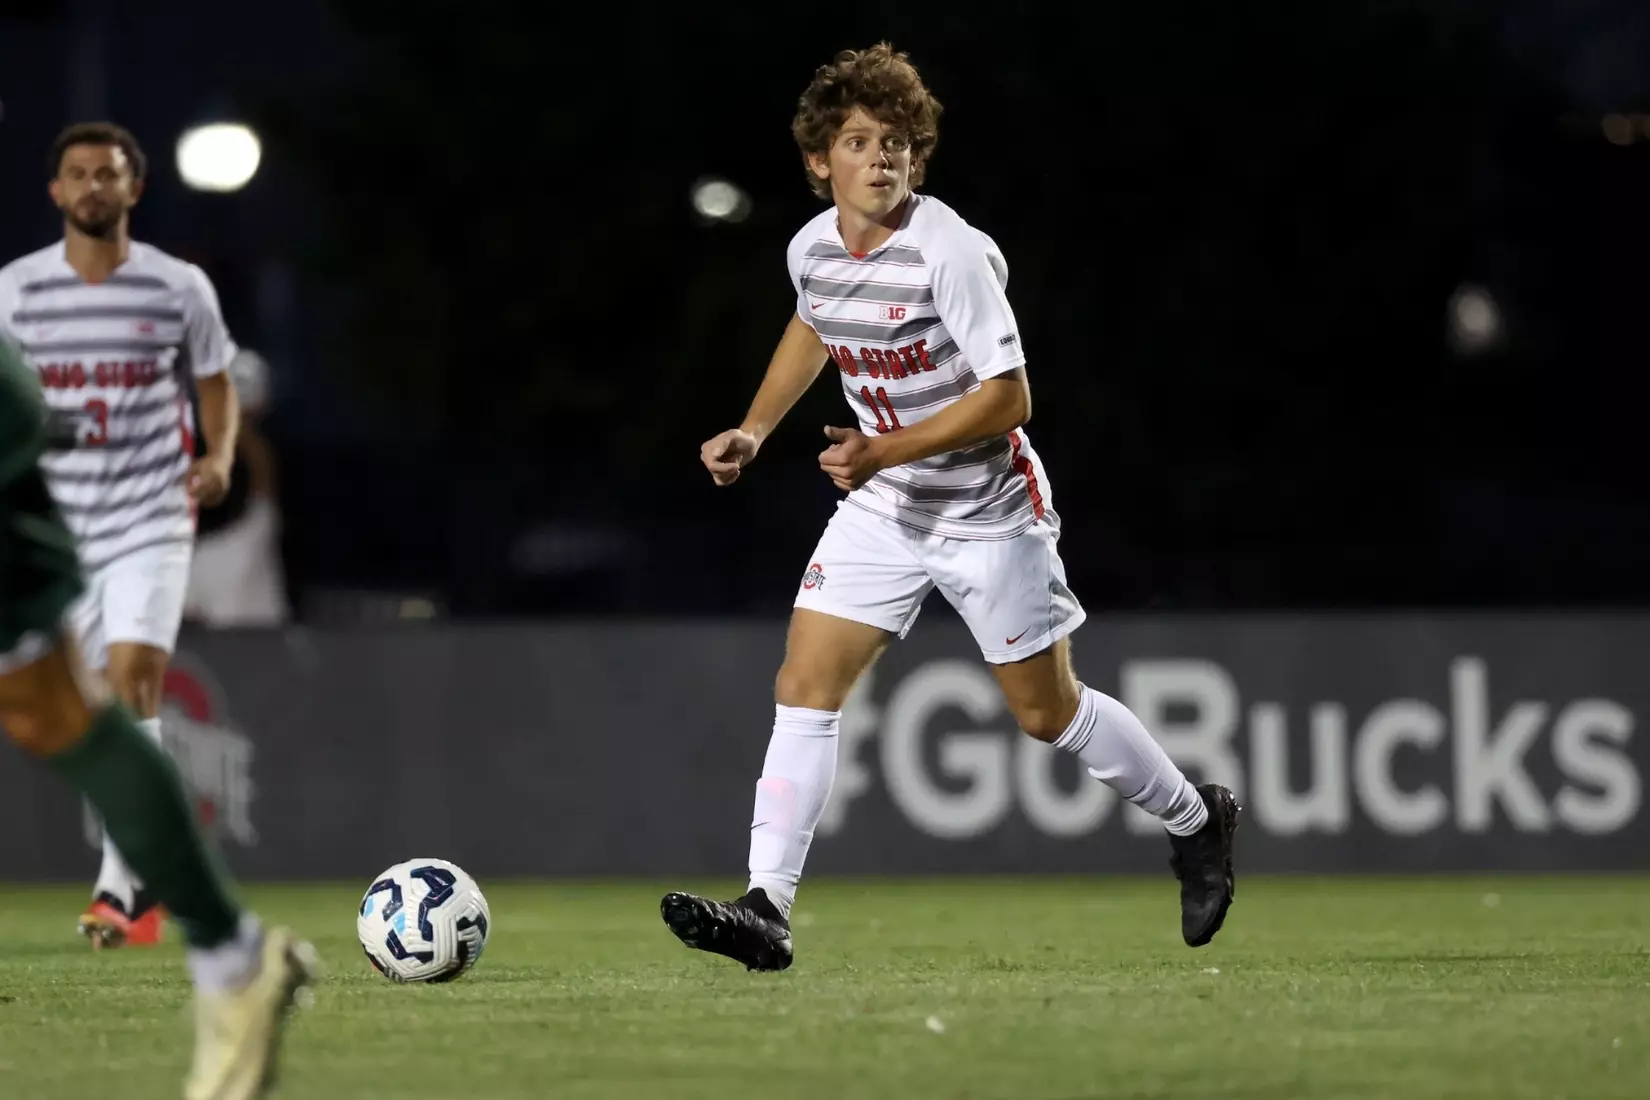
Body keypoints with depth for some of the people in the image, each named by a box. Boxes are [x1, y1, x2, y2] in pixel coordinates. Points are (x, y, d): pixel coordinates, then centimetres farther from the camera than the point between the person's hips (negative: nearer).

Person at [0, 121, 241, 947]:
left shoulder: (180, 288, -1)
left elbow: (216, 385, 10)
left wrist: (219, 456, -8)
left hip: (152, 516, -2)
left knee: (134, 682, -19)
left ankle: (119, 889, -20)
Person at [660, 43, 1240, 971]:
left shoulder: (952, 252, -23)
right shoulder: (813, 248, -3)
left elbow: (1009, 398, -23)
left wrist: (886, 451, -28)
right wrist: (755, 430, 14)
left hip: (988, 509, -6)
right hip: (882, 510, 6)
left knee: (1047, 710, 6)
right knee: (804, 688, -8)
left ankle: (1197, 823, 31)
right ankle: (767, 912, -10)